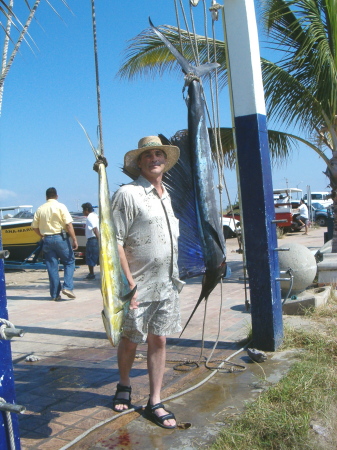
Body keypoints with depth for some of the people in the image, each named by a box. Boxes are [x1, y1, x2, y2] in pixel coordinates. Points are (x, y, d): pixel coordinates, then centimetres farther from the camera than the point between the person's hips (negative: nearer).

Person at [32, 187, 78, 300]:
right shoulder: (60, 206, -3)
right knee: (69, 262, 9)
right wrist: (74, 239, -11)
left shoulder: (40, 209, 8)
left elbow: (34, 227, 9)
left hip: (47, 239, 4)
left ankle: (55, 294, 9)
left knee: (52, 267, 7)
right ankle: (67, 287, -7)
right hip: (60, 238, -4)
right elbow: (68, 224, -12)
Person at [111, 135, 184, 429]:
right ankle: (124, 386, 36)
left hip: (167, 285, 6)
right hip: (138, 286, -5)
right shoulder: (128, 194, -10)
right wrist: (129, 282, -19)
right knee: (130, 340, 10)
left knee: (159, 340, 9)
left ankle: (155, 403, 20)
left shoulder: (168, 195, 12)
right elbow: (114, 242, -15)